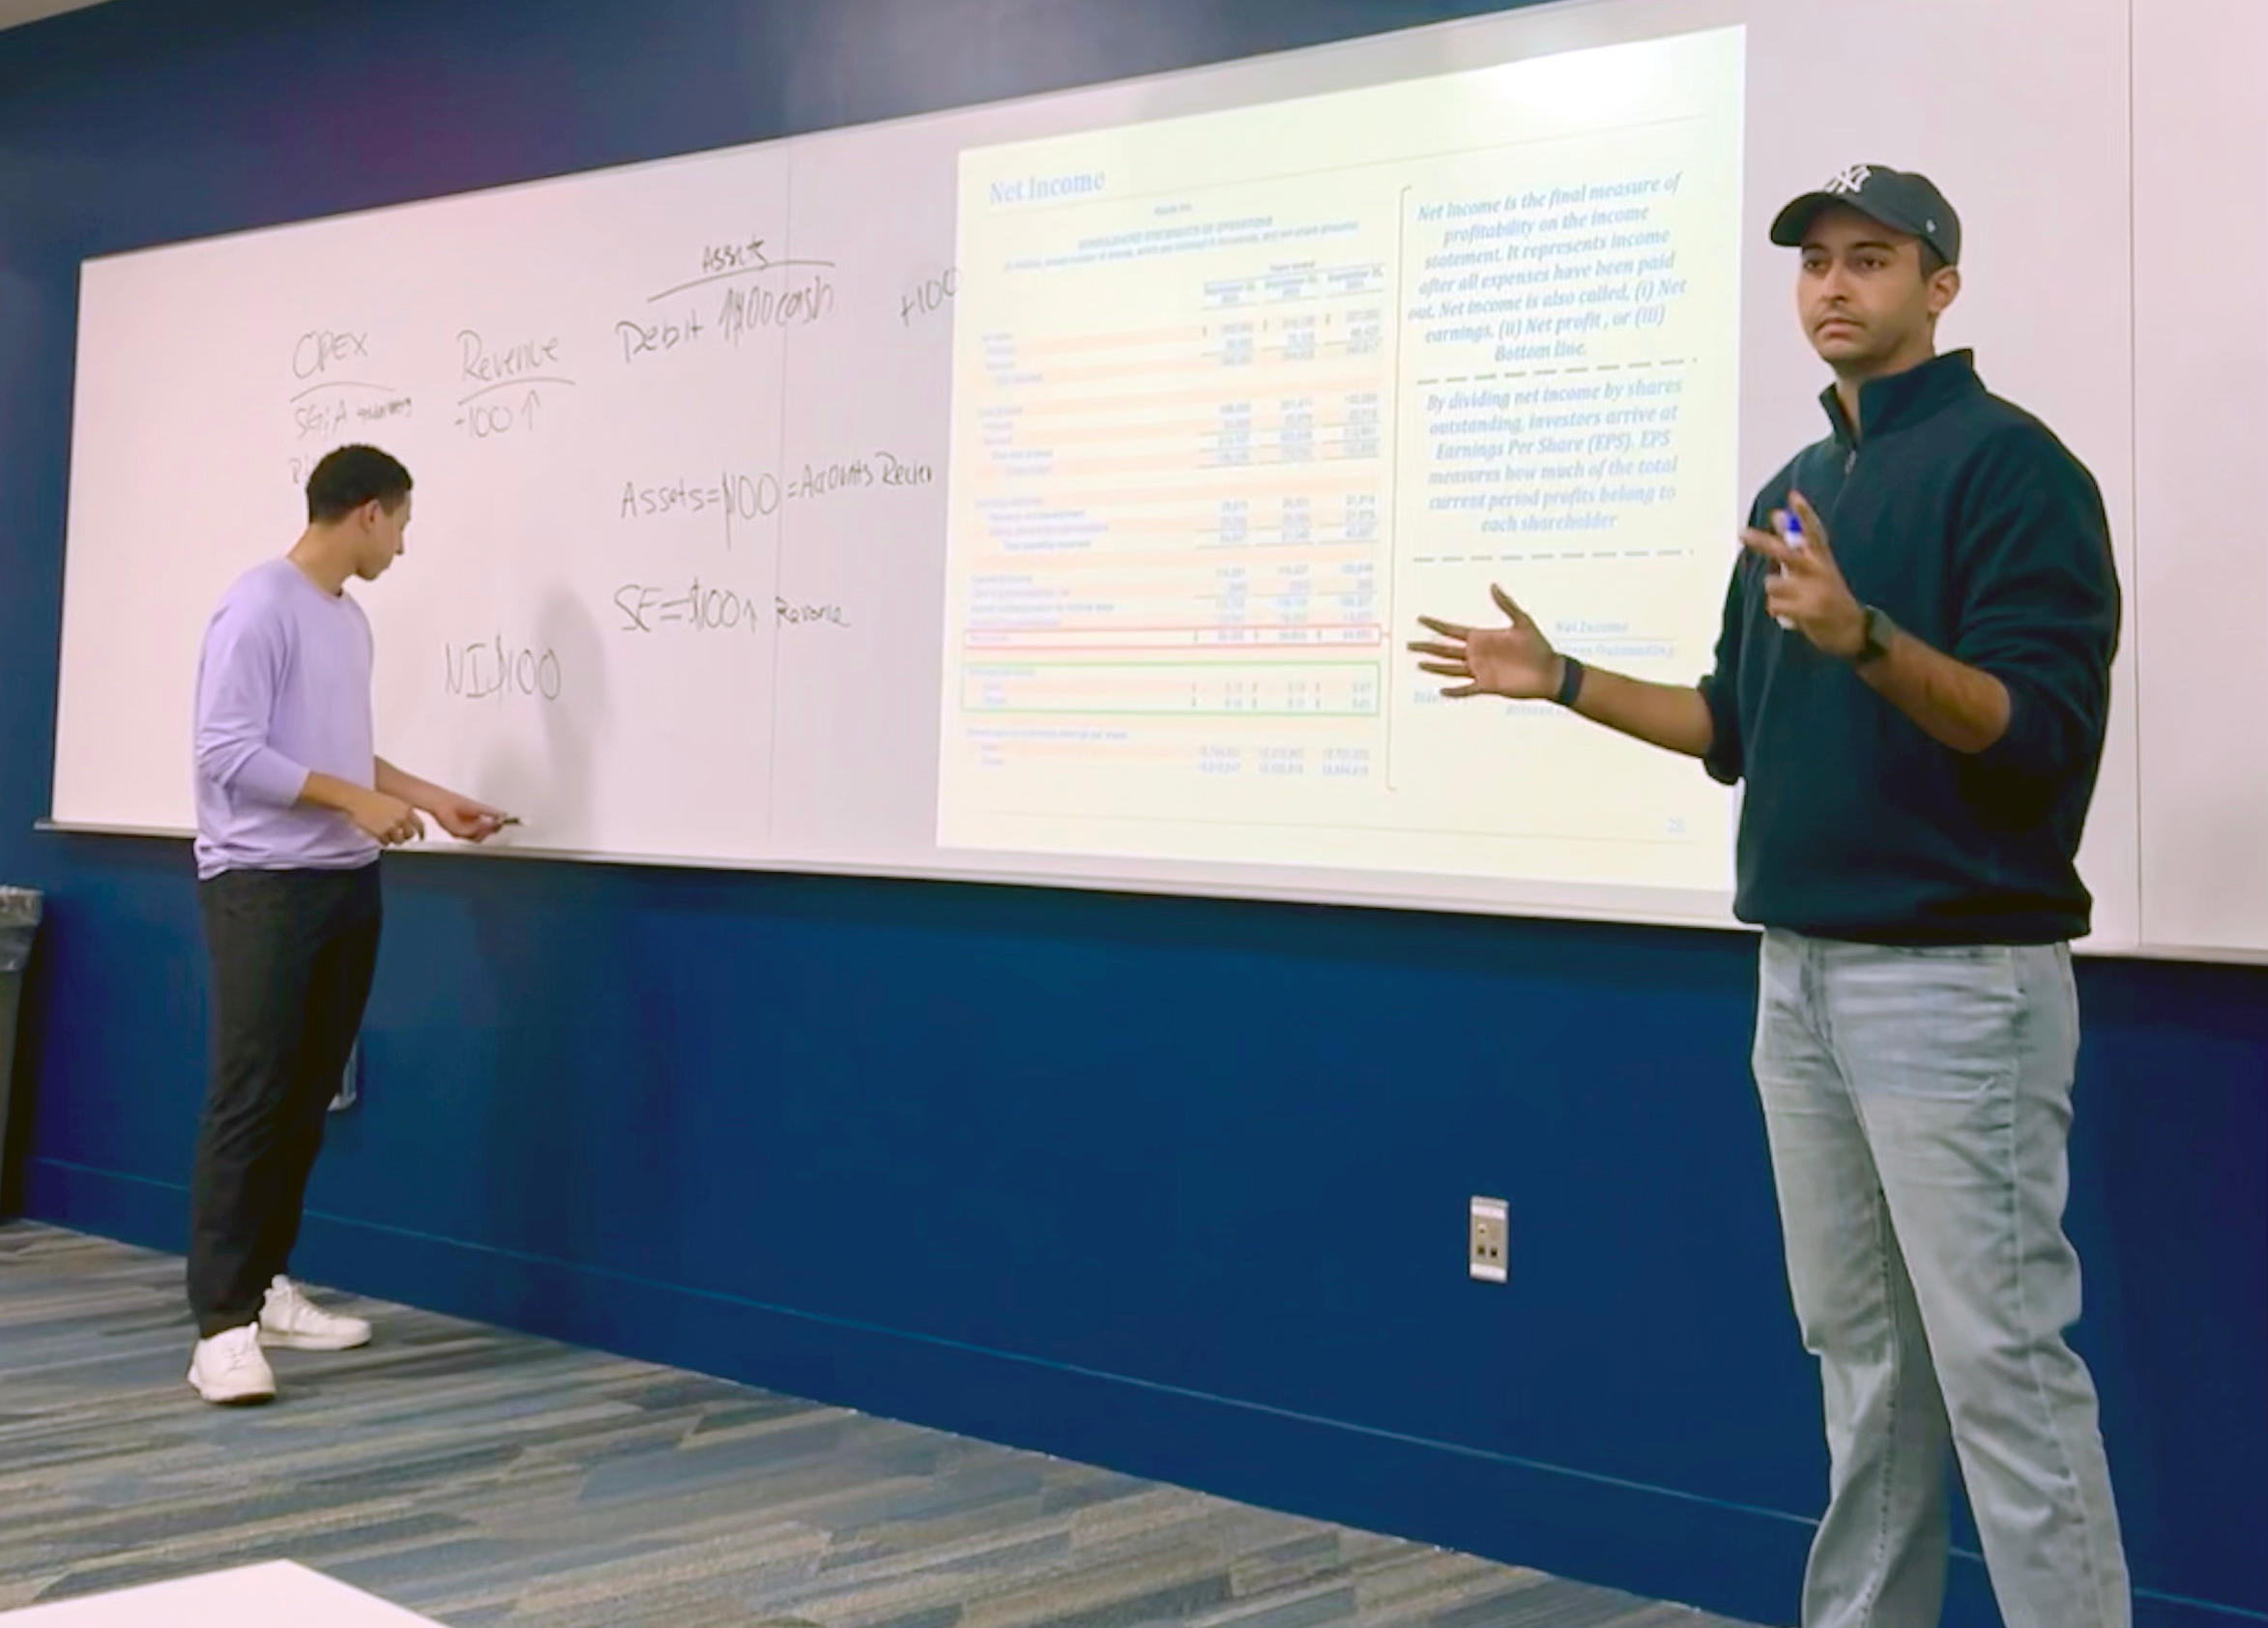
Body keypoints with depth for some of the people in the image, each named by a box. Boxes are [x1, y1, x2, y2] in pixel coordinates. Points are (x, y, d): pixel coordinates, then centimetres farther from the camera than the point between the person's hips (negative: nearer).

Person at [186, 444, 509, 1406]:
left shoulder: (351, 620, 15)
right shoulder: (258, 607, -12)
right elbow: (226, 754, -18)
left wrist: (437, 802, 22)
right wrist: (354, 801, -20)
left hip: (347, 885, 9)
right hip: (262, 885, -9)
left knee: (307, 1097, 10)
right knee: (249, 1098, -11)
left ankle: (267, 1287, 19)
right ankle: (222, 1324, -11)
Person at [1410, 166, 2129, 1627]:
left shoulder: (2010, 463, -9)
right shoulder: (1796, 487, 16)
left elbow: (2040, 730, -18)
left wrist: (1866, 637, -31)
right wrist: (1561, 680, 12)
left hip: (1954, 979, -8)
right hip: (1800, 974, 8)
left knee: (2003, 1362, -5)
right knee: (1861, 1353, 15)